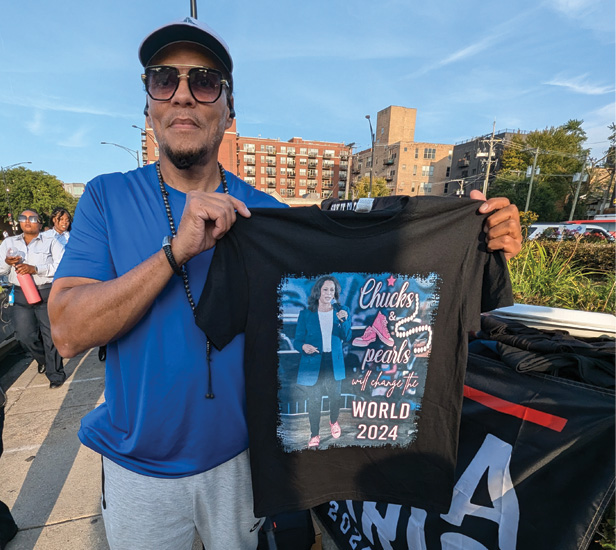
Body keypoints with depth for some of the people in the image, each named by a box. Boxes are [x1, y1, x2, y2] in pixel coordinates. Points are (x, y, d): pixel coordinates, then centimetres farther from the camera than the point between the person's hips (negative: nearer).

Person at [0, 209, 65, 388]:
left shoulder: (50, 242, 3)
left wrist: (35, 269, -20)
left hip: (47, 294, -4)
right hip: (21, 295, 4)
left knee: (50, 336, -1)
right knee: (25, 336, 5)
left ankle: (56, 374, 13)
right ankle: (43, 359, 35)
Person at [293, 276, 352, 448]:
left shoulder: (341, 311, 1)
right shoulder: (306, 314, -5)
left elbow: (346, 337, -6)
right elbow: (297, 340, -2)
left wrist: (344, 320, -24)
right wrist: (303, 346, -25)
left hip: (334, 363, 2)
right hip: (313, 363, -2)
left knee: (335, 397, 14)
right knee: (314, 400, 5)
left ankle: (333, 422, 47)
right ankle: (314, 435, 28)